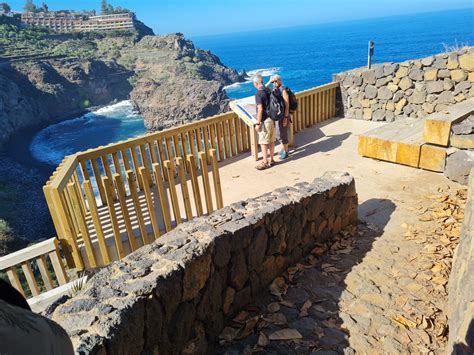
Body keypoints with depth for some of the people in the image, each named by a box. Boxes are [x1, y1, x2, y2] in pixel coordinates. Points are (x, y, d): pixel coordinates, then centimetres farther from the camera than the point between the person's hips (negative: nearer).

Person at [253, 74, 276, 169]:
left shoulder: (258, 93, -16)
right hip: (272, 119, 8)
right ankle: (271, 160, 22)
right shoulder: (269, 91, 7)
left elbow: (260, 109, -21)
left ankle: (265, 162, 3)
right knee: (271, 141, 13)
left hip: (265, 121, -8)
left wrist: (258, 123, -17)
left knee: (263, 143, -1)